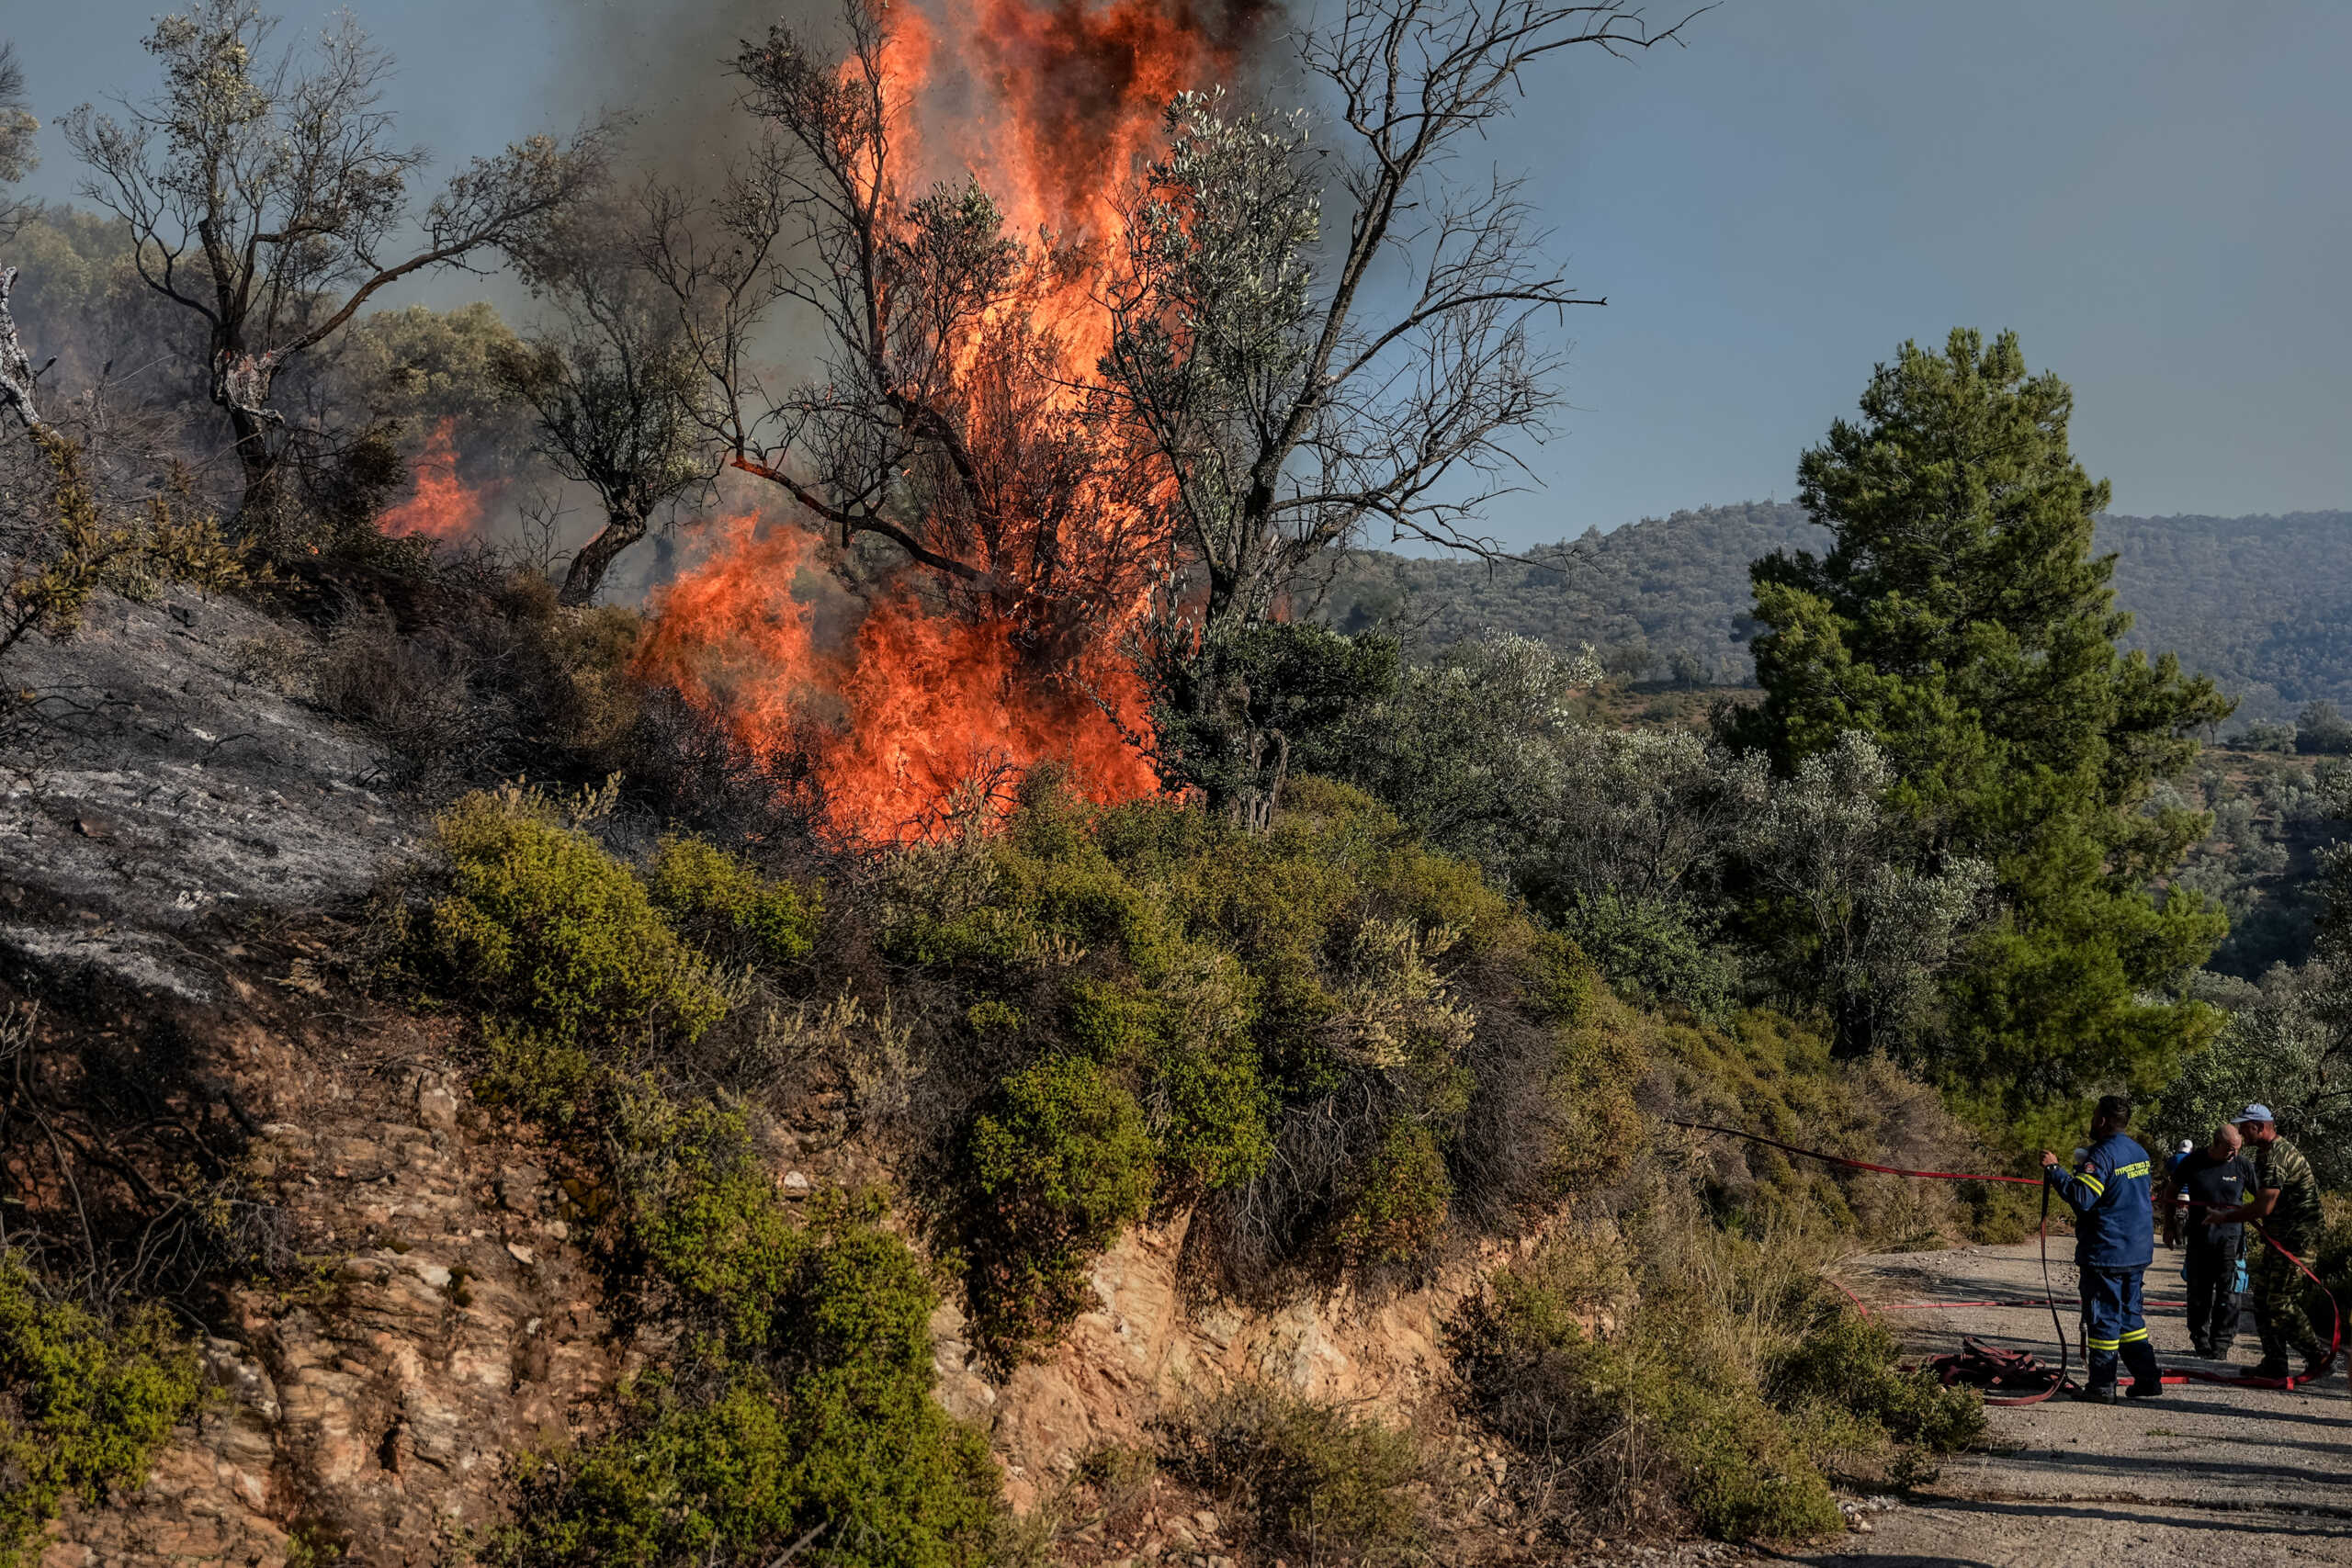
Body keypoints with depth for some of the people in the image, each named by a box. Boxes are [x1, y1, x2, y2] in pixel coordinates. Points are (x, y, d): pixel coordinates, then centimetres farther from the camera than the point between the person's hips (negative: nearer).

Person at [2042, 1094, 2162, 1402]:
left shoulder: (2102, 1154, -17)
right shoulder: (2140, 1153, 11)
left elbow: (2081, 1198, -24)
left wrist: (2054, 1169, -18)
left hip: (2106, 1253, -8)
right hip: (2138, 1251, 8)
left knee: (2103, 1317, -2)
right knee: (2130, 1315, 16)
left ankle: (2101, 1385, 1)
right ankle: (2147, 1380, 16)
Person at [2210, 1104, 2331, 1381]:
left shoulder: (2276, 1156, -20)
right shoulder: (2262, 1153, 15)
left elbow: (2264, 1207, -26)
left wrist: (2226, 1218, -15)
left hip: (2295, 1239, -11)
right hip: (2277, 1238, 11)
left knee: (2280, 1301, -9)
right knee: (2263, 1298, 10)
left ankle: (2318, 1355, 2)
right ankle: (2274, 1364, 15)